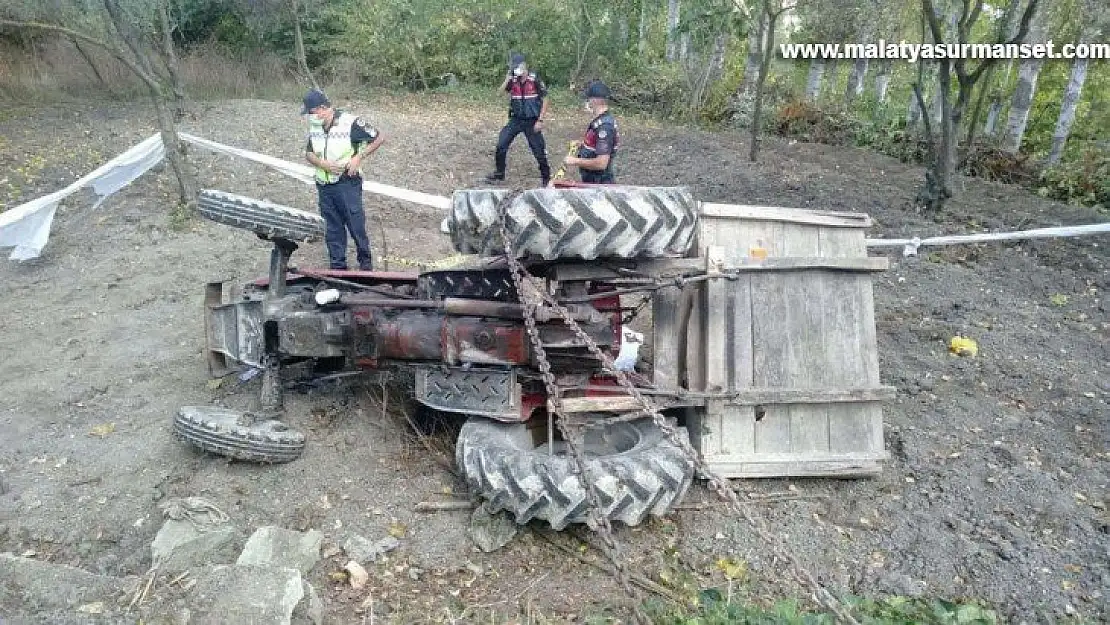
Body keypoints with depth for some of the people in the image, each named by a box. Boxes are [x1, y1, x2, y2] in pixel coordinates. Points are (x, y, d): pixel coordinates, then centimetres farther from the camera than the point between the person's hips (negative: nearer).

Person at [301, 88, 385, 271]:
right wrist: (323, 164, -9)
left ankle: (365, 261, 21)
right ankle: (337, 266, 21)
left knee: (356, 225, 2)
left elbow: (379, 138, -9)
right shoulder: (314, 127, 4)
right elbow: (308, 153, 13)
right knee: (332, 228, 11)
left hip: (347, 183, -5)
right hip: (324, 186, 5)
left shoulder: (351, 123, -14)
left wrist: (358, 158, -15)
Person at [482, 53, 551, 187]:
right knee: (501, 145, -2)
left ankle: (546, 177, 17)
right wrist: (508, 77, -17)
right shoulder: (512, 81, 3)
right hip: (516, 120, 4)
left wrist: (540, 120, -12)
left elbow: (545, 100, -7)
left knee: (538, 150, 0)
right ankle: (499, 173, 15)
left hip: (531, 122, -4)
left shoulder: (535, 79, -8)